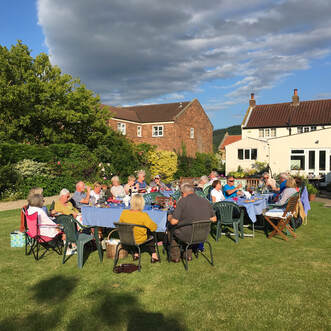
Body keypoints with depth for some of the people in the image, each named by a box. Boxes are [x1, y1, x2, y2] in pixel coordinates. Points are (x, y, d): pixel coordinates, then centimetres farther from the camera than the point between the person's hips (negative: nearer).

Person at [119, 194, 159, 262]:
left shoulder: (123, 213, -14)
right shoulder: (143, 216, -25)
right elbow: (154, 227, -16)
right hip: (140, 241, -4)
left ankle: (136, 254, 34)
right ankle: (154, 255, 24)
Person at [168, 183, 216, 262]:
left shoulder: (182, 201, -13)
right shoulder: (206, 201, 1)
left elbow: (174, 222, -15)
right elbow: (214, 219, 9)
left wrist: (170, 218, 7)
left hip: (188, 236, -5)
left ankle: (175, 257, 29)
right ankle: (189, 255, 36)